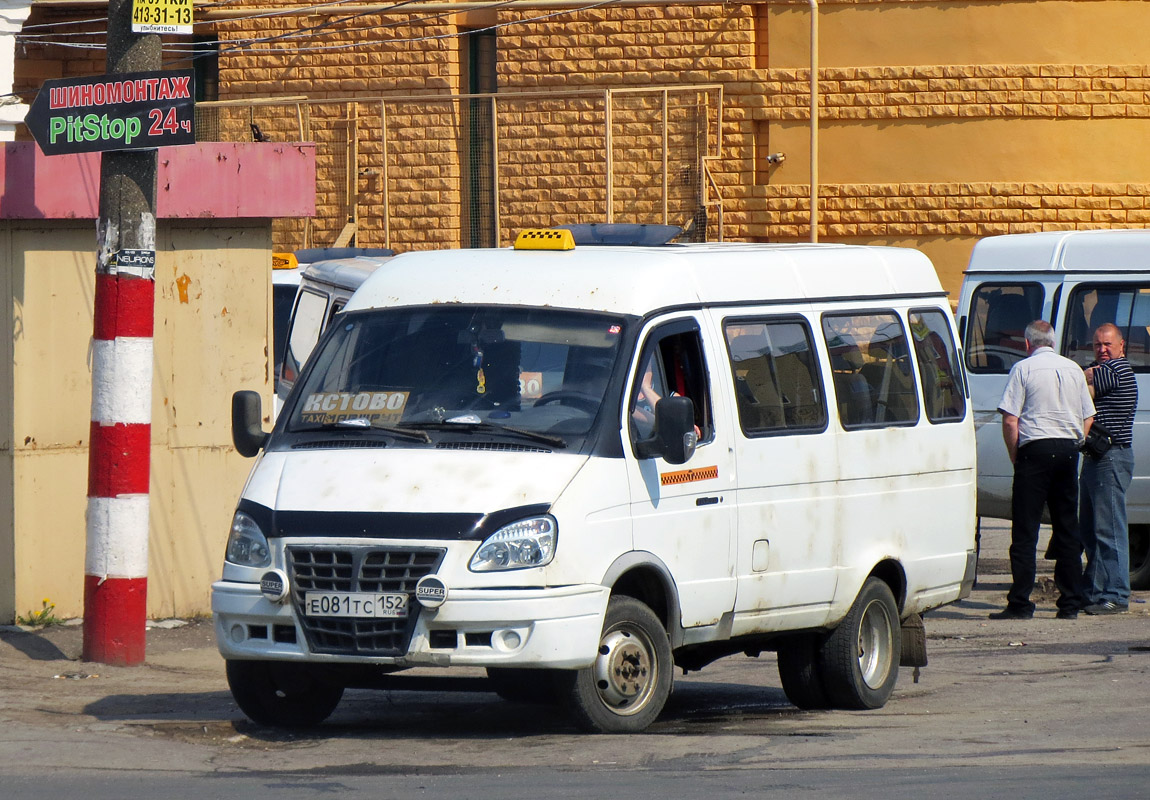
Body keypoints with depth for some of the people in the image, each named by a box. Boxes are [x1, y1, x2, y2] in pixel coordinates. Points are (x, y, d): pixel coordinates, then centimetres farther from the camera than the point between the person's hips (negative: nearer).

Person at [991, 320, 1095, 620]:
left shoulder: (1023, 368, -4)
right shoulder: (1074, 370, 12)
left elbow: (1010, 420, -9)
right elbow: (1088, 418, 15)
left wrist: (1014, 456, 1)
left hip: (1036, 449, -5)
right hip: (1069, 449, 5)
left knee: (1025, 530, -3)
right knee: (1067, 529, 11)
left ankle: (1020, 603, -7)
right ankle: (1071, 603, 10)